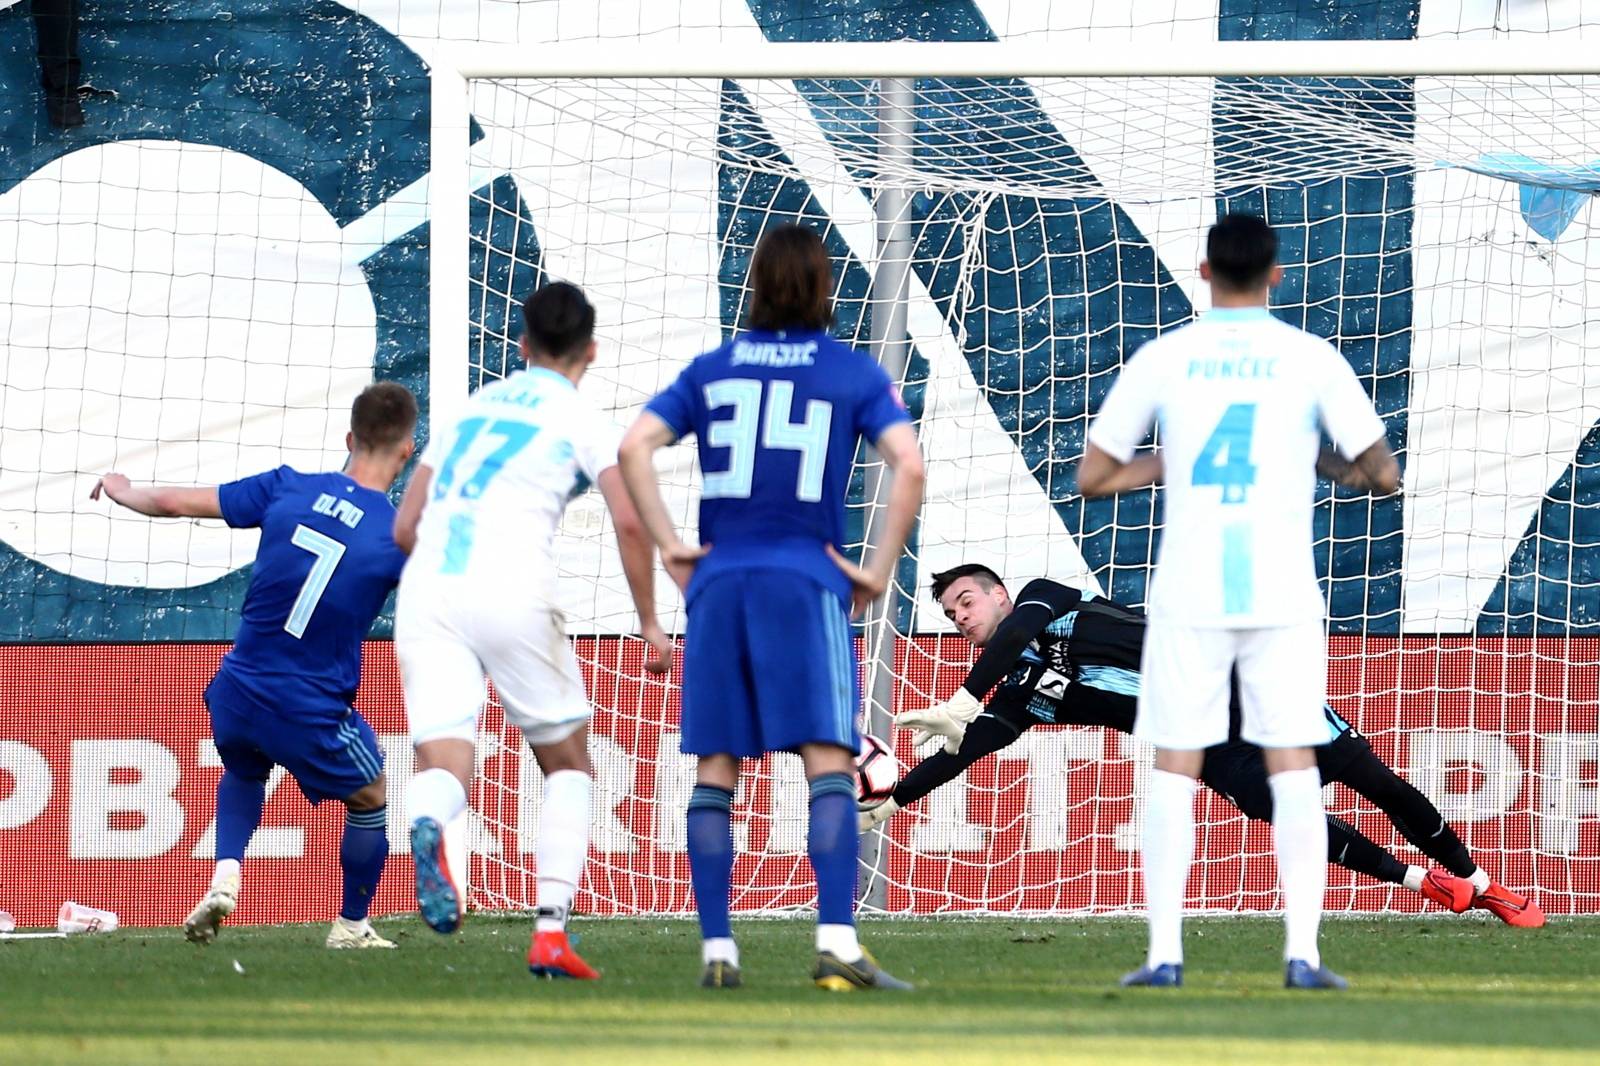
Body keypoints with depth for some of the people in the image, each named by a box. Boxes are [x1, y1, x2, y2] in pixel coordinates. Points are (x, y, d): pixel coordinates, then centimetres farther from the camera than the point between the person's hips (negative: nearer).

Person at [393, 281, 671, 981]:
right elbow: (630, 522, -5)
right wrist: (650, 623, 5)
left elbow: (405, 527, 25)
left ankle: (426, 827, -43)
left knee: (444, 765, -5)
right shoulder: (582, 419, 10)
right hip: (511, 590, -3)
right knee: (568, 766, 15)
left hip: (425, 587, 3)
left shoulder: (471, 408, 24)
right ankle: (551, 931, 1)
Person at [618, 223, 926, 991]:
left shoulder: (711, 370, 12)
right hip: (807, 581, -3)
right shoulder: (854, 374, 5)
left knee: (714, 773, 7)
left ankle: (716, 949, 4)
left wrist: (669, 546, 5)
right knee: (829, 764, -8)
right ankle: (836, 942, -21)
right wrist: (879, 571, -2)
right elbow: (908, 467, -8)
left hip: (716, 582, 3)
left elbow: (633, 448, 1)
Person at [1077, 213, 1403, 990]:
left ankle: (1164, 953, -2)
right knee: (1293, 768, 3)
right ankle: (1302, 952, -4)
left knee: (1174, 771, 4)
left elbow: (1092, 479, 6)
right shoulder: (1310, 359, 1)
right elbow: (1383, 474, 2)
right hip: (1281, 590, 0)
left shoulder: (1162, 359, 3)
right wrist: (1350, 473, 23)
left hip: (1188, 592, 0)